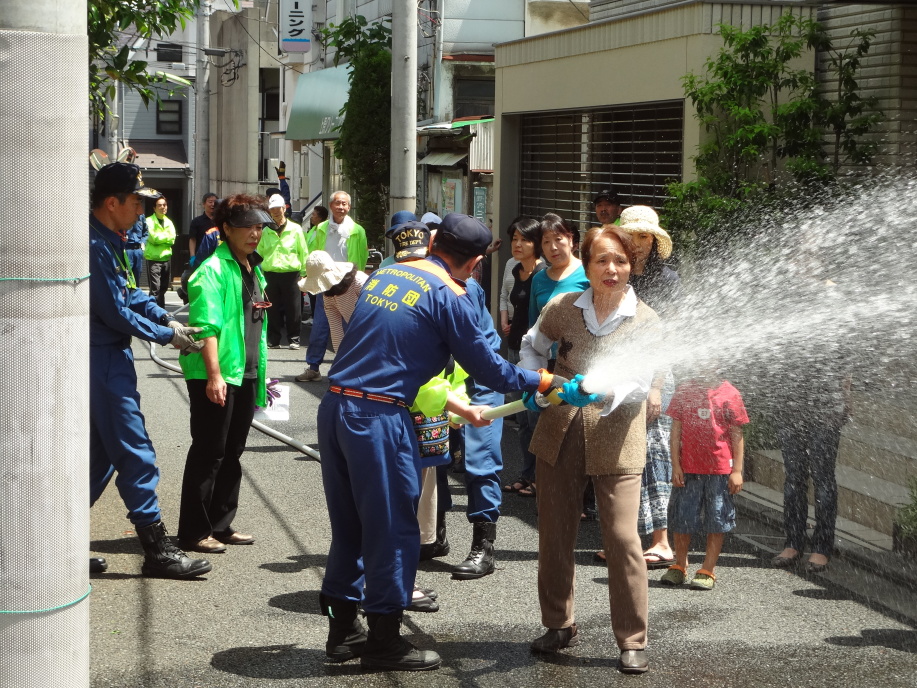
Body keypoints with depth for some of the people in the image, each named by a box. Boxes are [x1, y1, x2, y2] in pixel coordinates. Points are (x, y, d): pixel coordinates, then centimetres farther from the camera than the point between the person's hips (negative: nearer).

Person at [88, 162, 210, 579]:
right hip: (104, 360, -10)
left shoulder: (111, 240, 11)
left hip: (108, 356, 10)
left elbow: (129, 292, 19)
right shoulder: (96, 245, -20)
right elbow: (116, 313, -19)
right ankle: (158, 551, 0)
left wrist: (166, 318, 5)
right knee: (135, 453, -5)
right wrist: (167, 335, -9)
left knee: (100, 454, 14)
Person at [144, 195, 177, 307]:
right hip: (153, 258, -6)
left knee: (163, 287, 15)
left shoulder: (169, 222, 14)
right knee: (155, 288, -13)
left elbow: (172, 240, 1)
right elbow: (153, 238, -16)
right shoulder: (149, 221, -4)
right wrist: (166, 236, -4)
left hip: (166, 257, 6)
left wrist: (159, 237, -10)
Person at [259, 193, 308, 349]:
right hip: (270, 274, 2)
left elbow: (303, 253, 6)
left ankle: (293, 339, 10)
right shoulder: (265, 231, 10)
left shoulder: (295, 229, 5)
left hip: (291, 274, -2)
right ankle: (273, 340, 13)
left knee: (293, 309, -1)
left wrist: (304, 273, 2)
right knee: (272, 309, 5)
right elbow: (259, 253, 15)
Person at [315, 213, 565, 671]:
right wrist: (544, 383, 15)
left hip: (334, 406, 7)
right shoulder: (449, 295, -6)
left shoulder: (386, 274, 15)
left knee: (348, 524, 17)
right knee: (392, 528, 5)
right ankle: (383, 642, 13)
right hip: (378, 417, -7)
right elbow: (485, 366, -1)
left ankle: (343, 630, 26)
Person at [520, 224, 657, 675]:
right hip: (559, 435, 3)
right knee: (555, 535, 11)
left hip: (615, 442, -3)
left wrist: (601, 391, -37)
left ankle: (632, 641, 4)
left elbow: (638, 381, -17)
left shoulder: (646, 322, -5)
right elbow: (531, 346, 20)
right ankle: (560, 626, 30)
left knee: (622, 539, -8)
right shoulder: (562, 308, 2)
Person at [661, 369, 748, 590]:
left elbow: (737, 435, 2)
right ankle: (679, 567, 23)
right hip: (688, 468, 2)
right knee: (682, 518, 8)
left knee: (717, 521, 3)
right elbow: (676, 430, 6)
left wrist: (737, 471, -2)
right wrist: (675, 465, 0)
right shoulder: (683, 391, 5)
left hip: (720, 470, -2)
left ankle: (707, 571, 13)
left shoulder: (729, 393, -1)